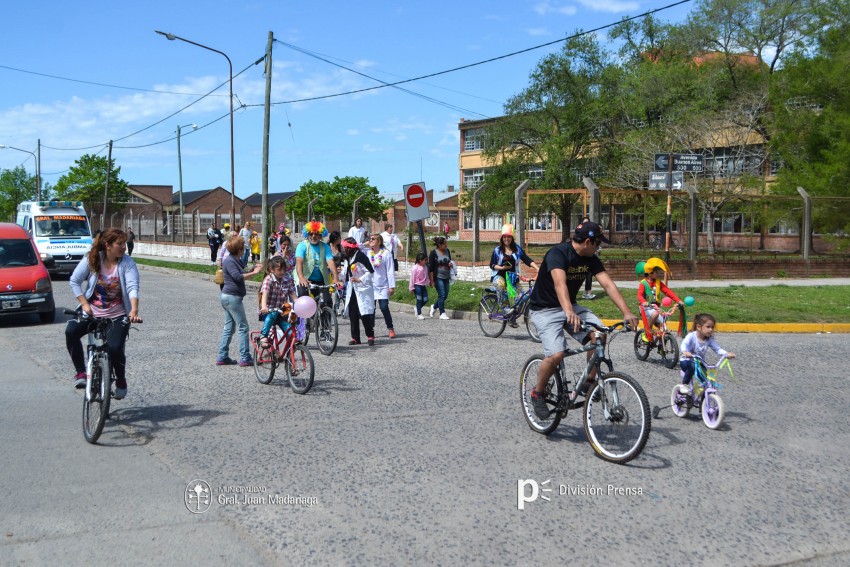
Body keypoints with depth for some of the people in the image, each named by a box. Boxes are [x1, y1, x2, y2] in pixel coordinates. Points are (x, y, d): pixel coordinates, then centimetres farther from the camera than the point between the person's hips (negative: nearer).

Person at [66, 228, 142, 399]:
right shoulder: (91, 259, -4)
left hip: (117, 316, -2)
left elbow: (133, 287, -19)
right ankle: (80, 372, -10)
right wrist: (84, 304, -10)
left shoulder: (127, 263, -8)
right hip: (92, 313, 2)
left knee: (115, 348, -22)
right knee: (71, 331, -25)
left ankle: (121, 379, 9)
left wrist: (134, 311, -34)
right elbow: (75, 281, 0)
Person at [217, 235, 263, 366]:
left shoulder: (236, 260, 17)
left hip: (227, 297, 10)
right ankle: (245, 358, -3)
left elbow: (242, 274, 17)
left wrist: (253, 269, 3)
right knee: (243, 327, -5)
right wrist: (254, 273, -22)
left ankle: (222, 357, 15)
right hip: (233, 297, -10)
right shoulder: (229, 261, -14)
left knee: (228, 328, 13)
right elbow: (237, 277, -25)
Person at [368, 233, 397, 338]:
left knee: (384, 307, -8)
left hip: (383, 286, -3)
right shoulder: (367, 253, 5)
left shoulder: (386, 253, -4)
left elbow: (390, 271, -5)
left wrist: (392, 286, -9)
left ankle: (390, 329, 7)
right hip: (370, 285, 3)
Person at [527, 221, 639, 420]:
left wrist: (626, 312, -23)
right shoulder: (557, 253, -24)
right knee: (556, 354, -26)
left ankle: (588, 383, -2)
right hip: (545, 309, -6)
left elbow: (608, 284, -10)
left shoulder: (590, 259, -2)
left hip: (570, 306, 6)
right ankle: (537, 393, 1)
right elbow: (560, 283, -41)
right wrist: (569, 313, -57)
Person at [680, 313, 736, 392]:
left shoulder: (710, 339, -6)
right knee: (692, 367, -37)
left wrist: (727, 354, -31)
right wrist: (685, 352, -60)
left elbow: (717, 349, -10)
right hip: (687, 361, -5)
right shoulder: (692, 336, -21)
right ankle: (685, 384, -13)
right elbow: (684, 344, -36)